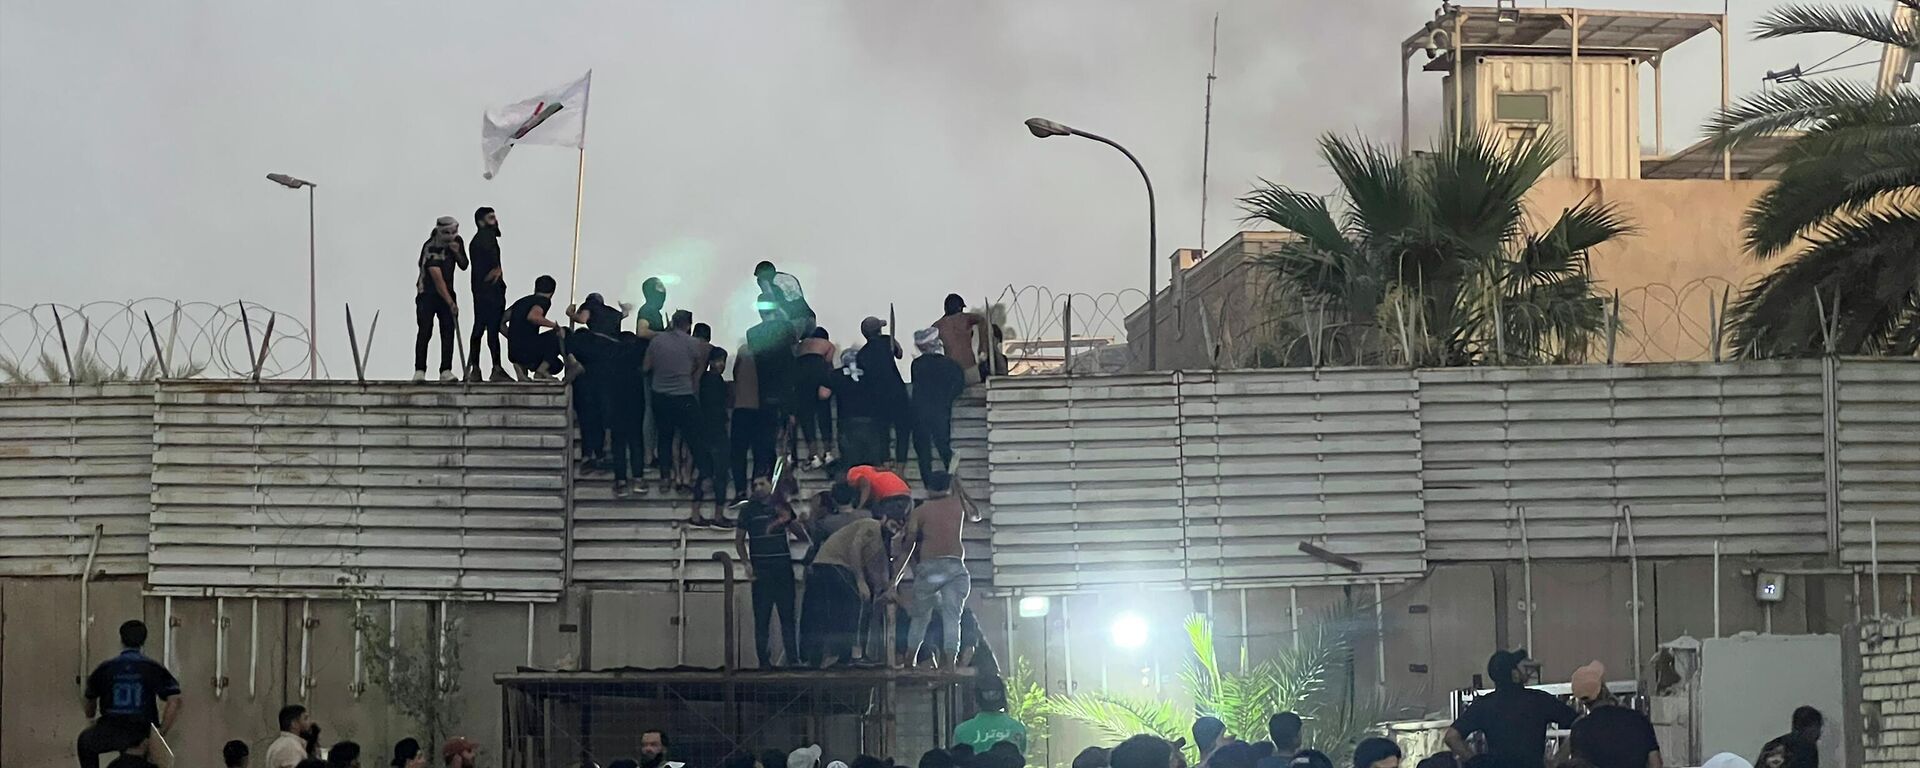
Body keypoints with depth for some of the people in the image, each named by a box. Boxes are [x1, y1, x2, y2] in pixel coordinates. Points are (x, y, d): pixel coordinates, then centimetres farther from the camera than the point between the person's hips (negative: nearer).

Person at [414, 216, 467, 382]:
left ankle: (446, 371, -3)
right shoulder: (431, 248, -23)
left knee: (448, 331, -3)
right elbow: (438, 279, -29)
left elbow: (464, 266, 8)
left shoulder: (457, 241, -2)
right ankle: (419, 371, -8)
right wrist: (450, 302, -33)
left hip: (447, 292, 5)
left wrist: (458, 253, -14)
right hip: (427, 293, -5)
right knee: (424, 332, -10)